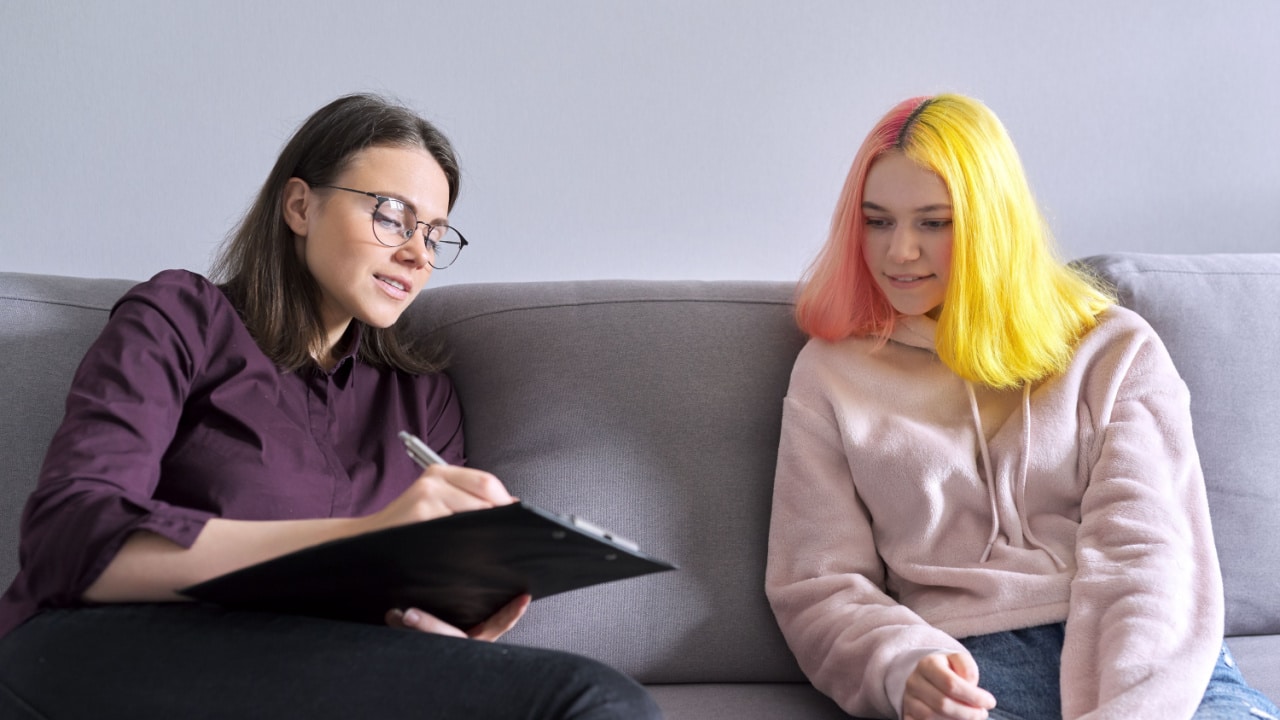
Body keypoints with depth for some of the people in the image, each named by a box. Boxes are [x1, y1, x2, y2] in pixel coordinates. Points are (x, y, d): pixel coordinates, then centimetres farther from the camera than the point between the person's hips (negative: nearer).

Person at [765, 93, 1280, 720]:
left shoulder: (1116, 350, 13)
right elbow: (817, 583, 10)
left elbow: (1144, 551, 1)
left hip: (1141, 661, 1)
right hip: (967, 666, -1)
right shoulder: (831, 374, 16)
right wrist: (905, 669, -12)